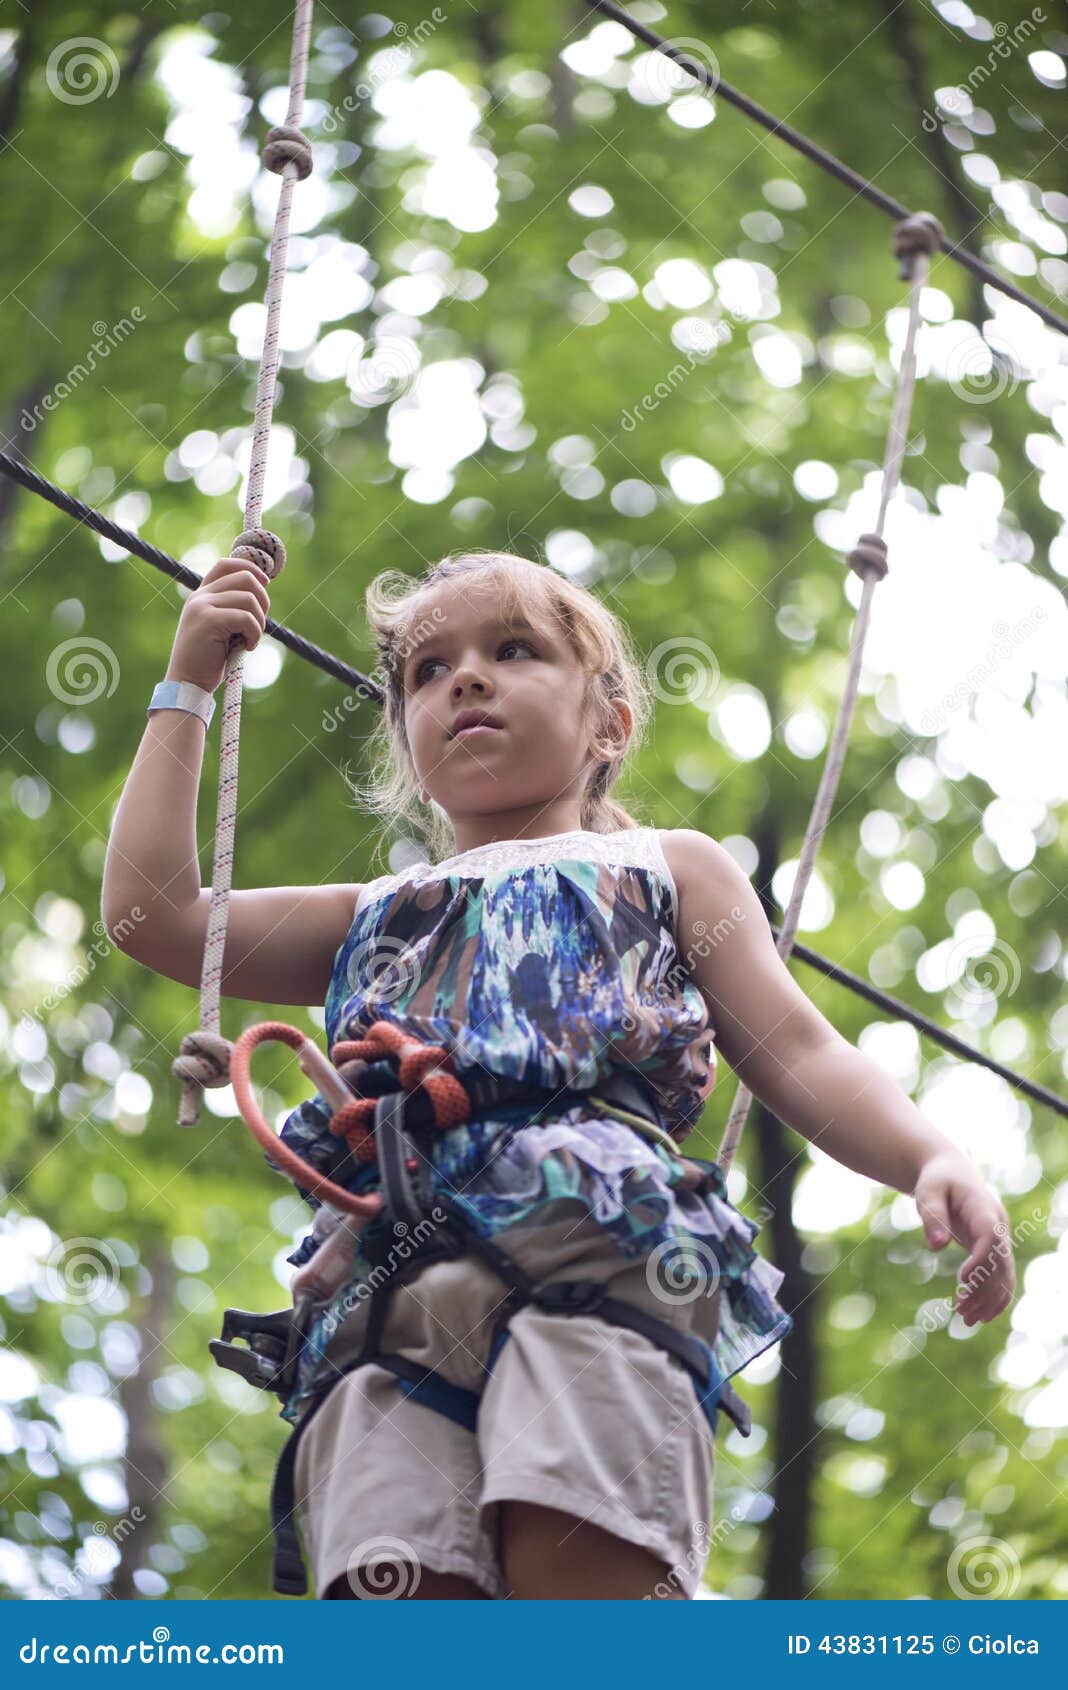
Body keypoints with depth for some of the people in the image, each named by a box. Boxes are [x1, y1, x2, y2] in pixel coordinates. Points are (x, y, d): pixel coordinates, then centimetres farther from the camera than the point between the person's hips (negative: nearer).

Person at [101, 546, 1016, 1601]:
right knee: (395, 1591, -21)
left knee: (581, 1573, -28)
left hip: (597, 1245, -3)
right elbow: (150, 908, 32)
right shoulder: (377, 918, 38)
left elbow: (801, 1058, 19)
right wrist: (187, 687, 39)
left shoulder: (666, 869, 30)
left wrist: (935, 1162, -2)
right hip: (388, 1277, 3)